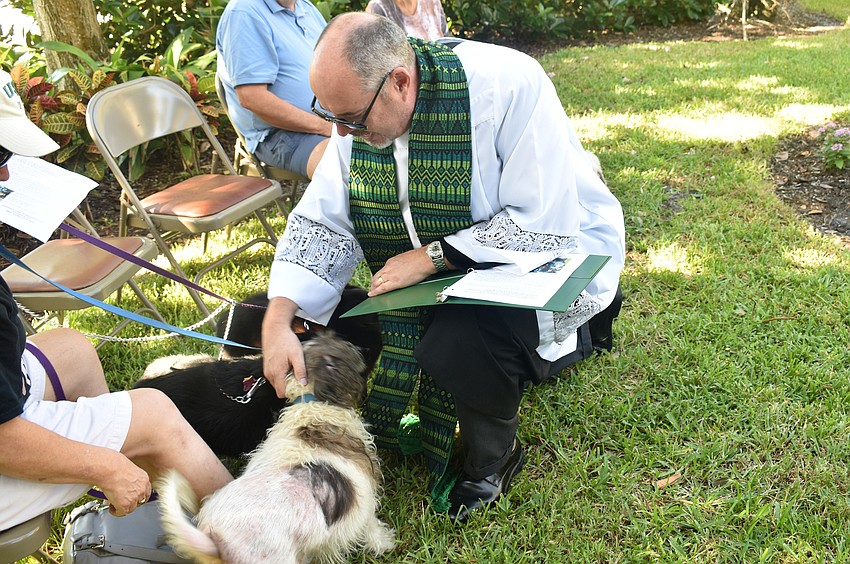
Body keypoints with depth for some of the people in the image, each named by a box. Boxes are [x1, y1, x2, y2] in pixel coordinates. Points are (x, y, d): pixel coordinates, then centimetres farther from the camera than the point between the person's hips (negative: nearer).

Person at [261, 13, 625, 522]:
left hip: (550, 250, -8)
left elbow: (544, 224, -28)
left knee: (460, 341, -33)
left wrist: (431, 257, -27)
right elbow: (322, 222, -8)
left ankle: (492, 460, 2)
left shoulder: (508, 85, -29)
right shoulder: (361, 105, -9)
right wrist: (279, 318, -20)